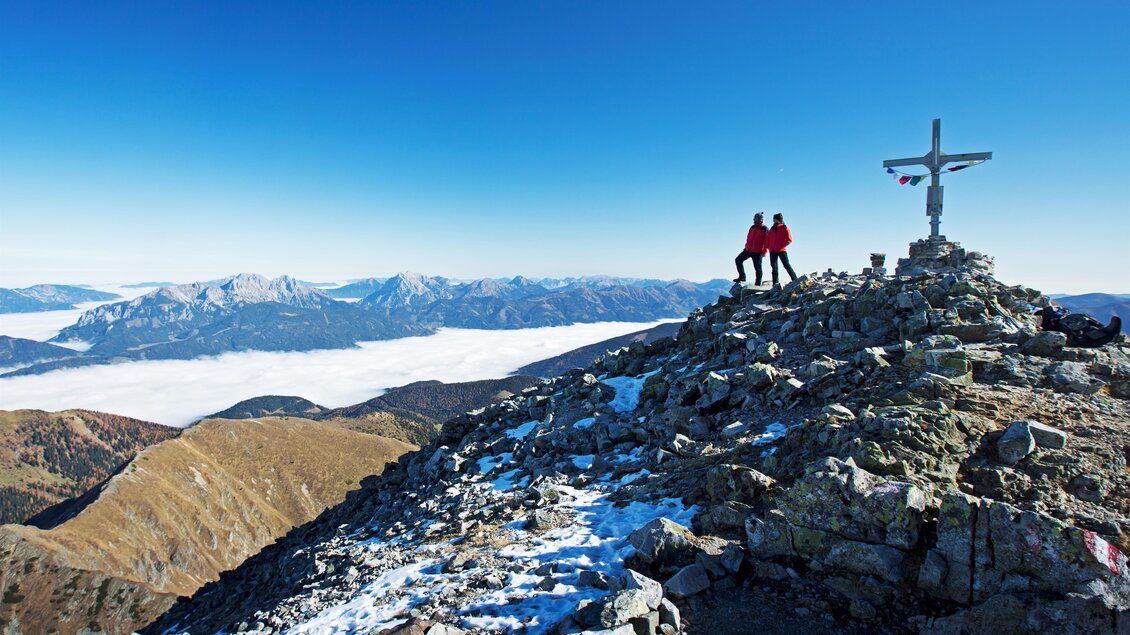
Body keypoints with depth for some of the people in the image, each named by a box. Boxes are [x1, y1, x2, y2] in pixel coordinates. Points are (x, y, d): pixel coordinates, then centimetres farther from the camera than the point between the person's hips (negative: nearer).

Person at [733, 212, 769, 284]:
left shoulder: (765, 229, -10)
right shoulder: (752, 227, 10)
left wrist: (764, 252, -16)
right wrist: (747, 247, 15)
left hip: (757, 252, -7)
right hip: (748, 250, 7)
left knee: (757, 268, -1)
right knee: (738, 260, 5)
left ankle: (758, 284, 6)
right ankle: (742, 276, 13)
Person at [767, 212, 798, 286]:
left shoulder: (785, 227, -3)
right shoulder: (772, 228, 12)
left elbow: (789, 240, -8)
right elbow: (768, 239, 16)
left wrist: (781, 246, -14)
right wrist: (768, 246, 1)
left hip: (781, 250, -6)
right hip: (772, 251, 6)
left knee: (787, 265, -9)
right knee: (774, 267, 8)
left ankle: (795, 280, -4)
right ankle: (776, 284, 13)